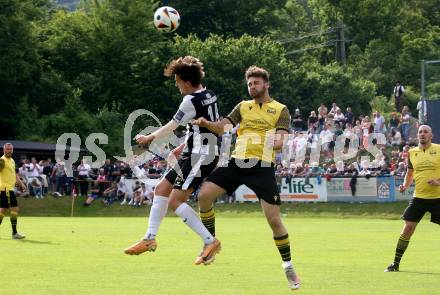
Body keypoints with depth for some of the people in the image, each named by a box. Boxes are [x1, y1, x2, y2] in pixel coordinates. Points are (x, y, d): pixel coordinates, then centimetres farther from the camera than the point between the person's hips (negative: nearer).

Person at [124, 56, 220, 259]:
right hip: (194, 155, 10)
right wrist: (184, 146, 22)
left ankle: (210, 241, -12)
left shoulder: (191, 101, -17)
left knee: (175, 201, -12)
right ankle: (150, 238, 15)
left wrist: (148, 139, 11)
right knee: (161, 189, 12)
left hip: (200, 157, -10)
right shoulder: (209, 96, 9)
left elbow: (171, 127, -5)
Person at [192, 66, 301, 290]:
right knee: (204, 195, -12)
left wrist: (275, 143, -30)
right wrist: (206, 124, -16)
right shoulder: (243, 107, 16)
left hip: (262, 166, -4)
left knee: (274, 219, -9)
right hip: (237, 162, 4)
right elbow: (222, 127, 5)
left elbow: (280, 141, -7)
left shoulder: (280, 110, 5)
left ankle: (288, 265, 9)